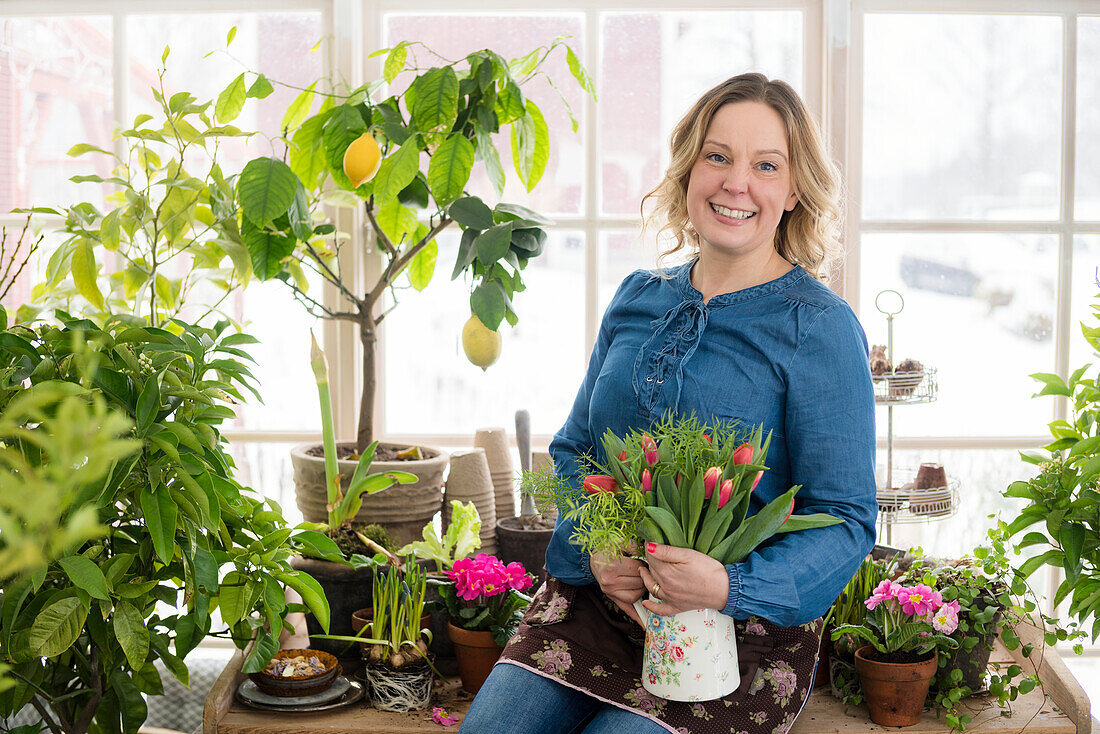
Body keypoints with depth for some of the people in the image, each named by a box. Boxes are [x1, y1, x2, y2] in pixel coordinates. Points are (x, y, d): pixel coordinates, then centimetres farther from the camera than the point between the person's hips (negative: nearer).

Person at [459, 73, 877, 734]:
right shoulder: (638, 299, 9)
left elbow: (846, 521, -10)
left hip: (741, 632, -4)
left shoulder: (820, 328, -8)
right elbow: (575, 447, 16)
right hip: (598, 597, 4)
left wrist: (731, 586, -27)